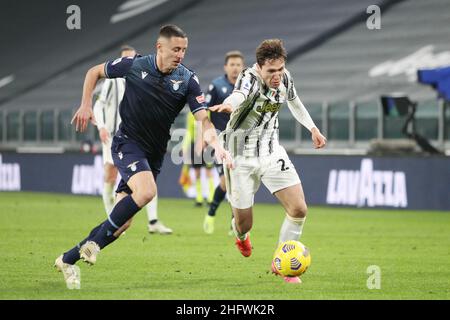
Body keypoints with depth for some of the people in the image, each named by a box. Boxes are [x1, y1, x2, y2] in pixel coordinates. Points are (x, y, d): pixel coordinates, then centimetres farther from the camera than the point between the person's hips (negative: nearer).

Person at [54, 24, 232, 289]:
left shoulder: (188, 80, -6)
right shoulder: (134, 65, -9)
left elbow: (203, 120, -13)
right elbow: (95, 72, 8)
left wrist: (217, 146, -31)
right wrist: (86, 105, -3)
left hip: (154, 154, 4)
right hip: (127, 142, -4)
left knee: (123, 223, 2)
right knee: (147, 191, -32)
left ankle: (69, 260, 17)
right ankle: (94, 242, -16)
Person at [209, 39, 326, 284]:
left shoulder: (285, 78, -5)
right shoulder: (250, 78, -24)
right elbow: (239, 94, -51)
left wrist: (313, 128, 22)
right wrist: (228, 105, -73)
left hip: (272, 153, 5)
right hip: (241, 156, -5)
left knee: (299, 210, -10)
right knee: (244, 224, 4)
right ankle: (241, 235, 45)